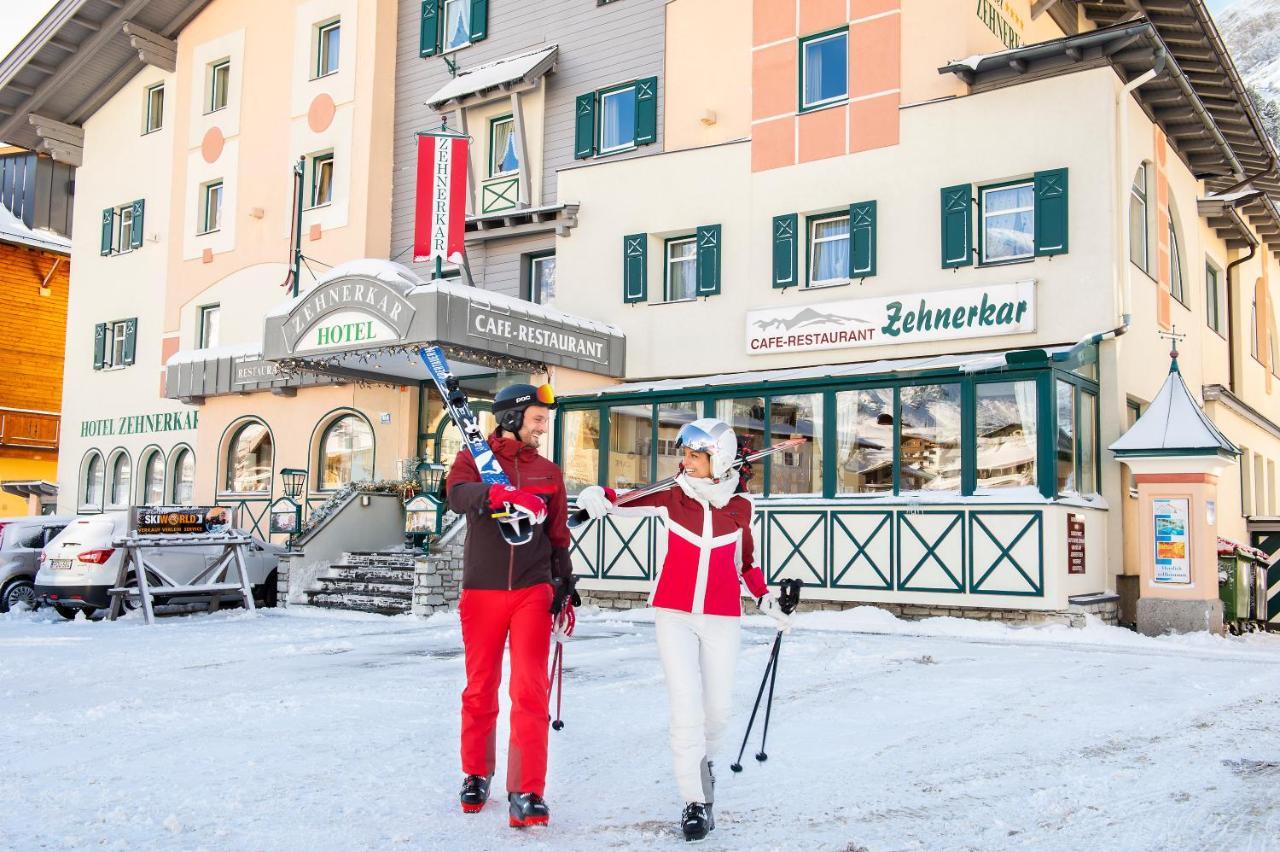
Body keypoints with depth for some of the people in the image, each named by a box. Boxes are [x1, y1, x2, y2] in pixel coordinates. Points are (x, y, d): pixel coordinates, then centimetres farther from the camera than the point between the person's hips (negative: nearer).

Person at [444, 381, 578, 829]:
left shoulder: (548, 472, 11)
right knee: (480, 689, 9)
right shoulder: (474, 459, 3)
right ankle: (476, 774, 29)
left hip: (532, 591, 1)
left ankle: (526, 793, -5)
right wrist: (499, 495, -38)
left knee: (531, 691, -8)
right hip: (481, 591, -1)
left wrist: (564, 587, 12)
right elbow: (457, 494, -20)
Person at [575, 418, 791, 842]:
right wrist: (597, 496, -29)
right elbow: (625, 501, -8)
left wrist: (766, 600, 2)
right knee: (686, 708, -6)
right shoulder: (672, 494, -4)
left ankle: (702, 760, 40)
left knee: (718, 707, 8)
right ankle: (696, 801, 6)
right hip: (674, 612, -1)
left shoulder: (739, 505, 0)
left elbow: (745, 561, 11)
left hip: (722, 617, 1)